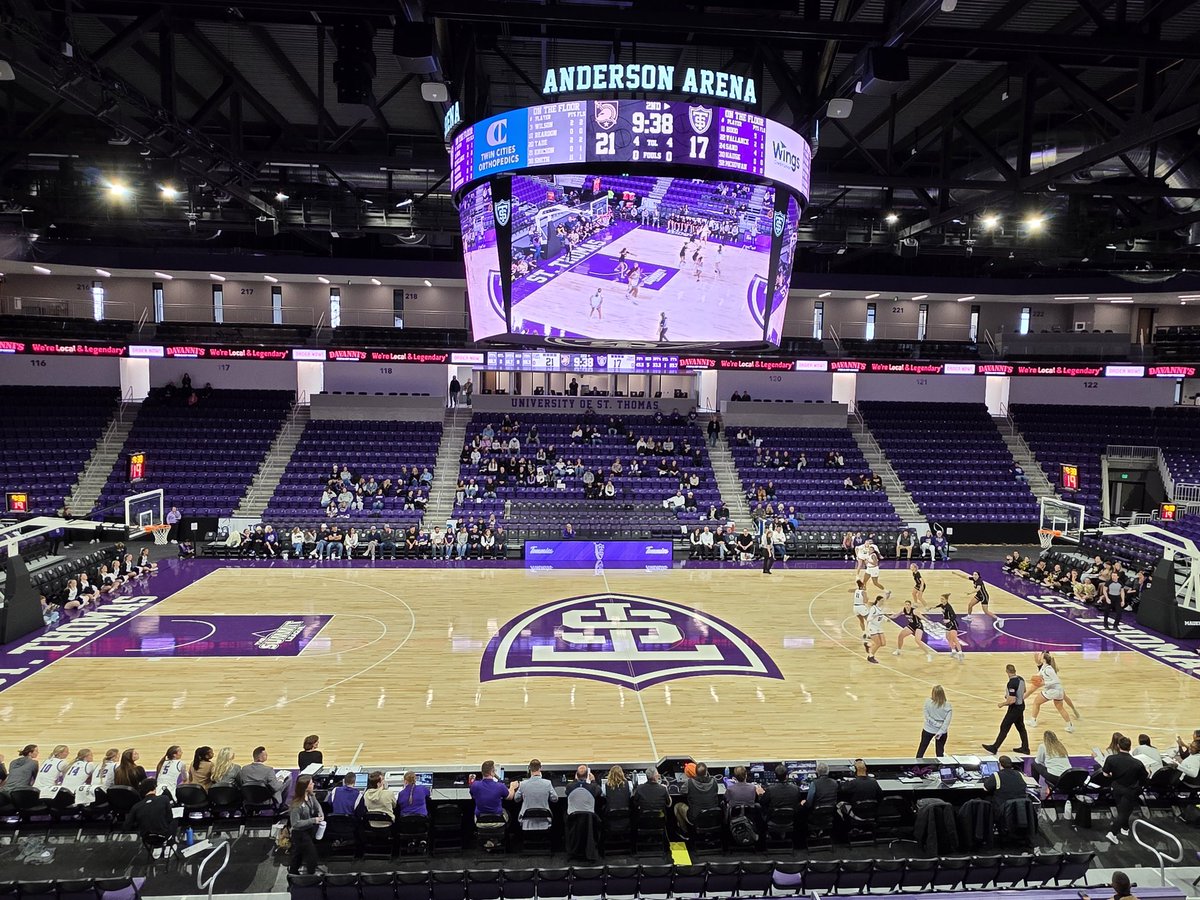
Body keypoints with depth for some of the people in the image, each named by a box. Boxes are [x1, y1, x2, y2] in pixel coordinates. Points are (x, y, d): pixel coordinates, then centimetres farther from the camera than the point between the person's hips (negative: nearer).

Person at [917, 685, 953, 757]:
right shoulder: (947, 705, -14)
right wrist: (941, 731, -21)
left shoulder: (928, 702, -16)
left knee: (922, 747, 19)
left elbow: (928, 717, -17)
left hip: (928, 730, 0)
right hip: (942, 731, 0)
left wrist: (937, 725, -13)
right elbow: (947, 720, -19)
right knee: (940, 751, 13)